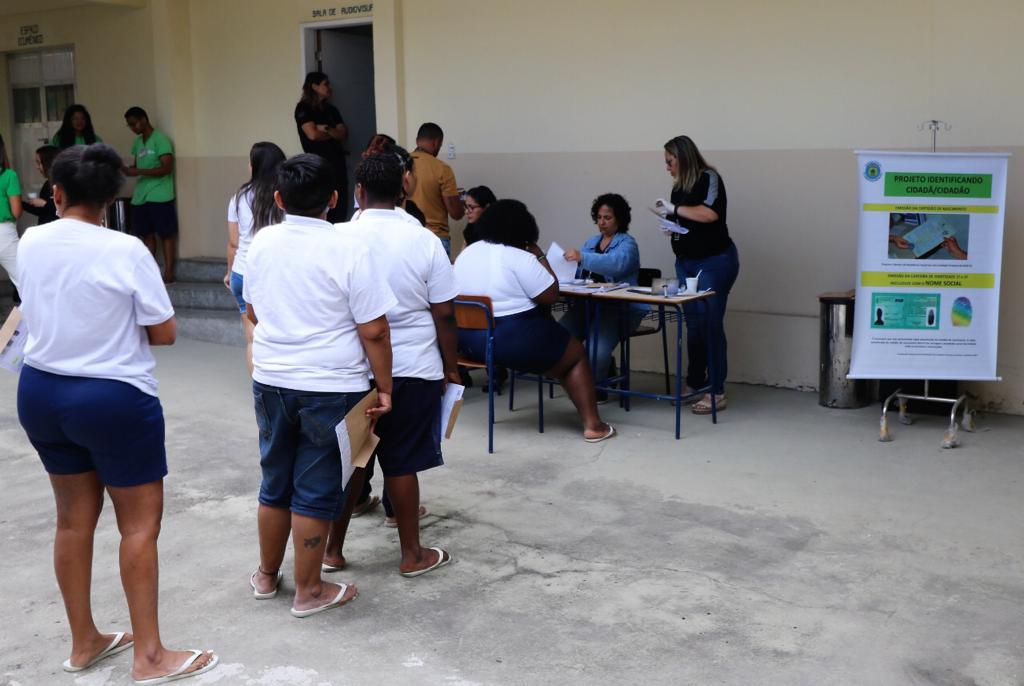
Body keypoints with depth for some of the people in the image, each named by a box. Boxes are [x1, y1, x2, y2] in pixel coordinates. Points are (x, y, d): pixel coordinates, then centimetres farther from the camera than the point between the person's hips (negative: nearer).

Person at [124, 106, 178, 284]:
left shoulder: (160, 139, -9)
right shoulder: (138, 142, 15)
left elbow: (167, 168, -17)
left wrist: (138, 172, -20)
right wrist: (127, 170, 0)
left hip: (160, 196, -7)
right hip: (140, 196, 7)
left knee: (166, 234, -3)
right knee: (147, 234, 7)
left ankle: (168, 272, -2)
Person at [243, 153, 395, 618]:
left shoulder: (261, 243, 1)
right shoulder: (348, 249, -15)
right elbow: (374, 331, -14)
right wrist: (384, 387, -4)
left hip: (271, 381, 5)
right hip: (331, 387, -5)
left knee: (276, 482, 19)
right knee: (315, 491, 5)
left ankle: (267, 576, 34)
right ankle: (308, 592, 17)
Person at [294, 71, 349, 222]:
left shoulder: (332, 110, 19)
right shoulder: (303, 108, 1)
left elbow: (344, 135, 8)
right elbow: (312, 134, -11)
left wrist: (326, 130, -9)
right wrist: (334, 133, 4)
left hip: (337, 161, 6)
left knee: (340, 208, -1)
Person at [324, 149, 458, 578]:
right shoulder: (424, 241, -7)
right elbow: (444, 314, -5)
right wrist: (451, 367, 7)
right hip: (413, 368, -1)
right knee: (402, 462, 7)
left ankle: (333, 549, 24)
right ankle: (412, 554, 18)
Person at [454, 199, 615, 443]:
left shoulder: (466, 254, 7)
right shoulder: (520, 258, -16)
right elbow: (551, 295, -12)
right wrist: (540, 256, -2)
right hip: (515, 340, -8)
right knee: (576, 354, 16)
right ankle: (592, 425, 11)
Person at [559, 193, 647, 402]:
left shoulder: (627, 243, 0)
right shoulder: (591, 242, 23)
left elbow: (615, 264, -23)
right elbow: (578, 273, 25)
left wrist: (582, 258, -36)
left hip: (618, 309, -6)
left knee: (597, 349, -32)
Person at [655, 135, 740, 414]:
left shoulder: (709, 178, -9)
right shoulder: (679, 187, 11)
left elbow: (709, 213, -24)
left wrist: (675, 209, -15)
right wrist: (670, 228, 1)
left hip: (714, 262, -7)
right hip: (686, 262, 7)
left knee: (710, 323, -9)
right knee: (692, 323, 6)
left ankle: (717, 392, -5)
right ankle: (695, 384, 15)